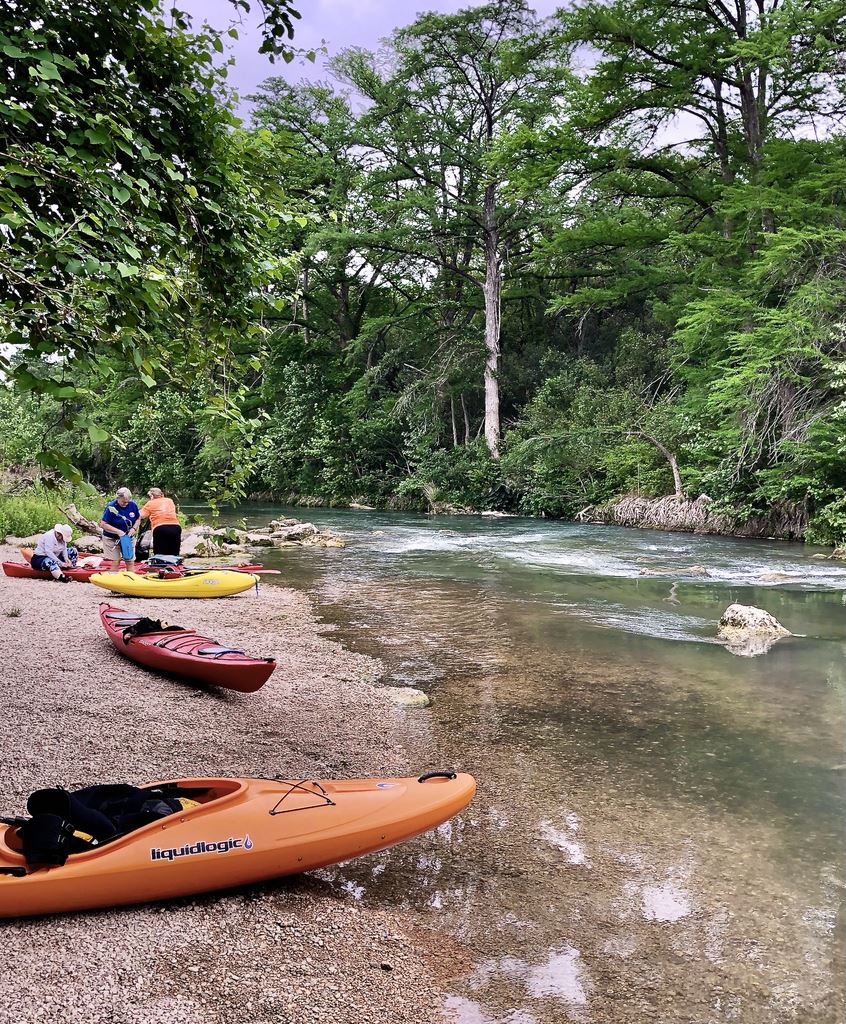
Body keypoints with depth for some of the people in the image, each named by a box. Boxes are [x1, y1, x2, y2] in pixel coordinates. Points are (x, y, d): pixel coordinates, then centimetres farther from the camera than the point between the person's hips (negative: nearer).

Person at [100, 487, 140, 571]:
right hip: (112, 539, -4)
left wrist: (134, 528, -10)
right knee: (115, 562, -4)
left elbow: (138, 518, 9)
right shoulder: (111, 507, -18)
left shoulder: (133, 505, -5)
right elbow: (103, 524, -17)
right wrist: (118, 531, -23)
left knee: (130, 562, 7)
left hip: (129, 538, 4)